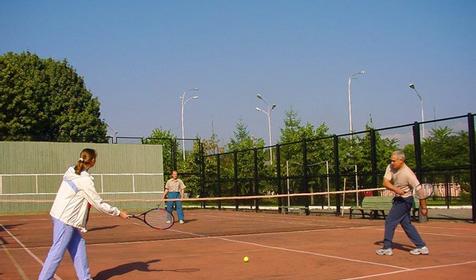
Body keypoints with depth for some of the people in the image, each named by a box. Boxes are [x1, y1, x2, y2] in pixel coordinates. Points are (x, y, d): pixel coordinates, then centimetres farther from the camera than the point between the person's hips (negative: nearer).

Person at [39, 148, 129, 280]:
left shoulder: (71, 172, 4)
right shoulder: (85, 180, -19)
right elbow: (99, 204, -13)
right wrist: (119, 213, -5)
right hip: (65, 220, -9)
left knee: (79, 247, 11)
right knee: (57, 252, -2)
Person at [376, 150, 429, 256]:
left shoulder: (408, 174, -27)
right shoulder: (390, 167, -8)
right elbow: (385, 183, -15)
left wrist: (423, 207, -20)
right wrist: (396, 189, -34)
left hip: (404, 200, -8)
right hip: (398, 199, 8)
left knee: (390, 222, -4)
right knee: (406, 224, 13)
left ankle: (387, 248, 5)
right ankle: (422, 247, 19)